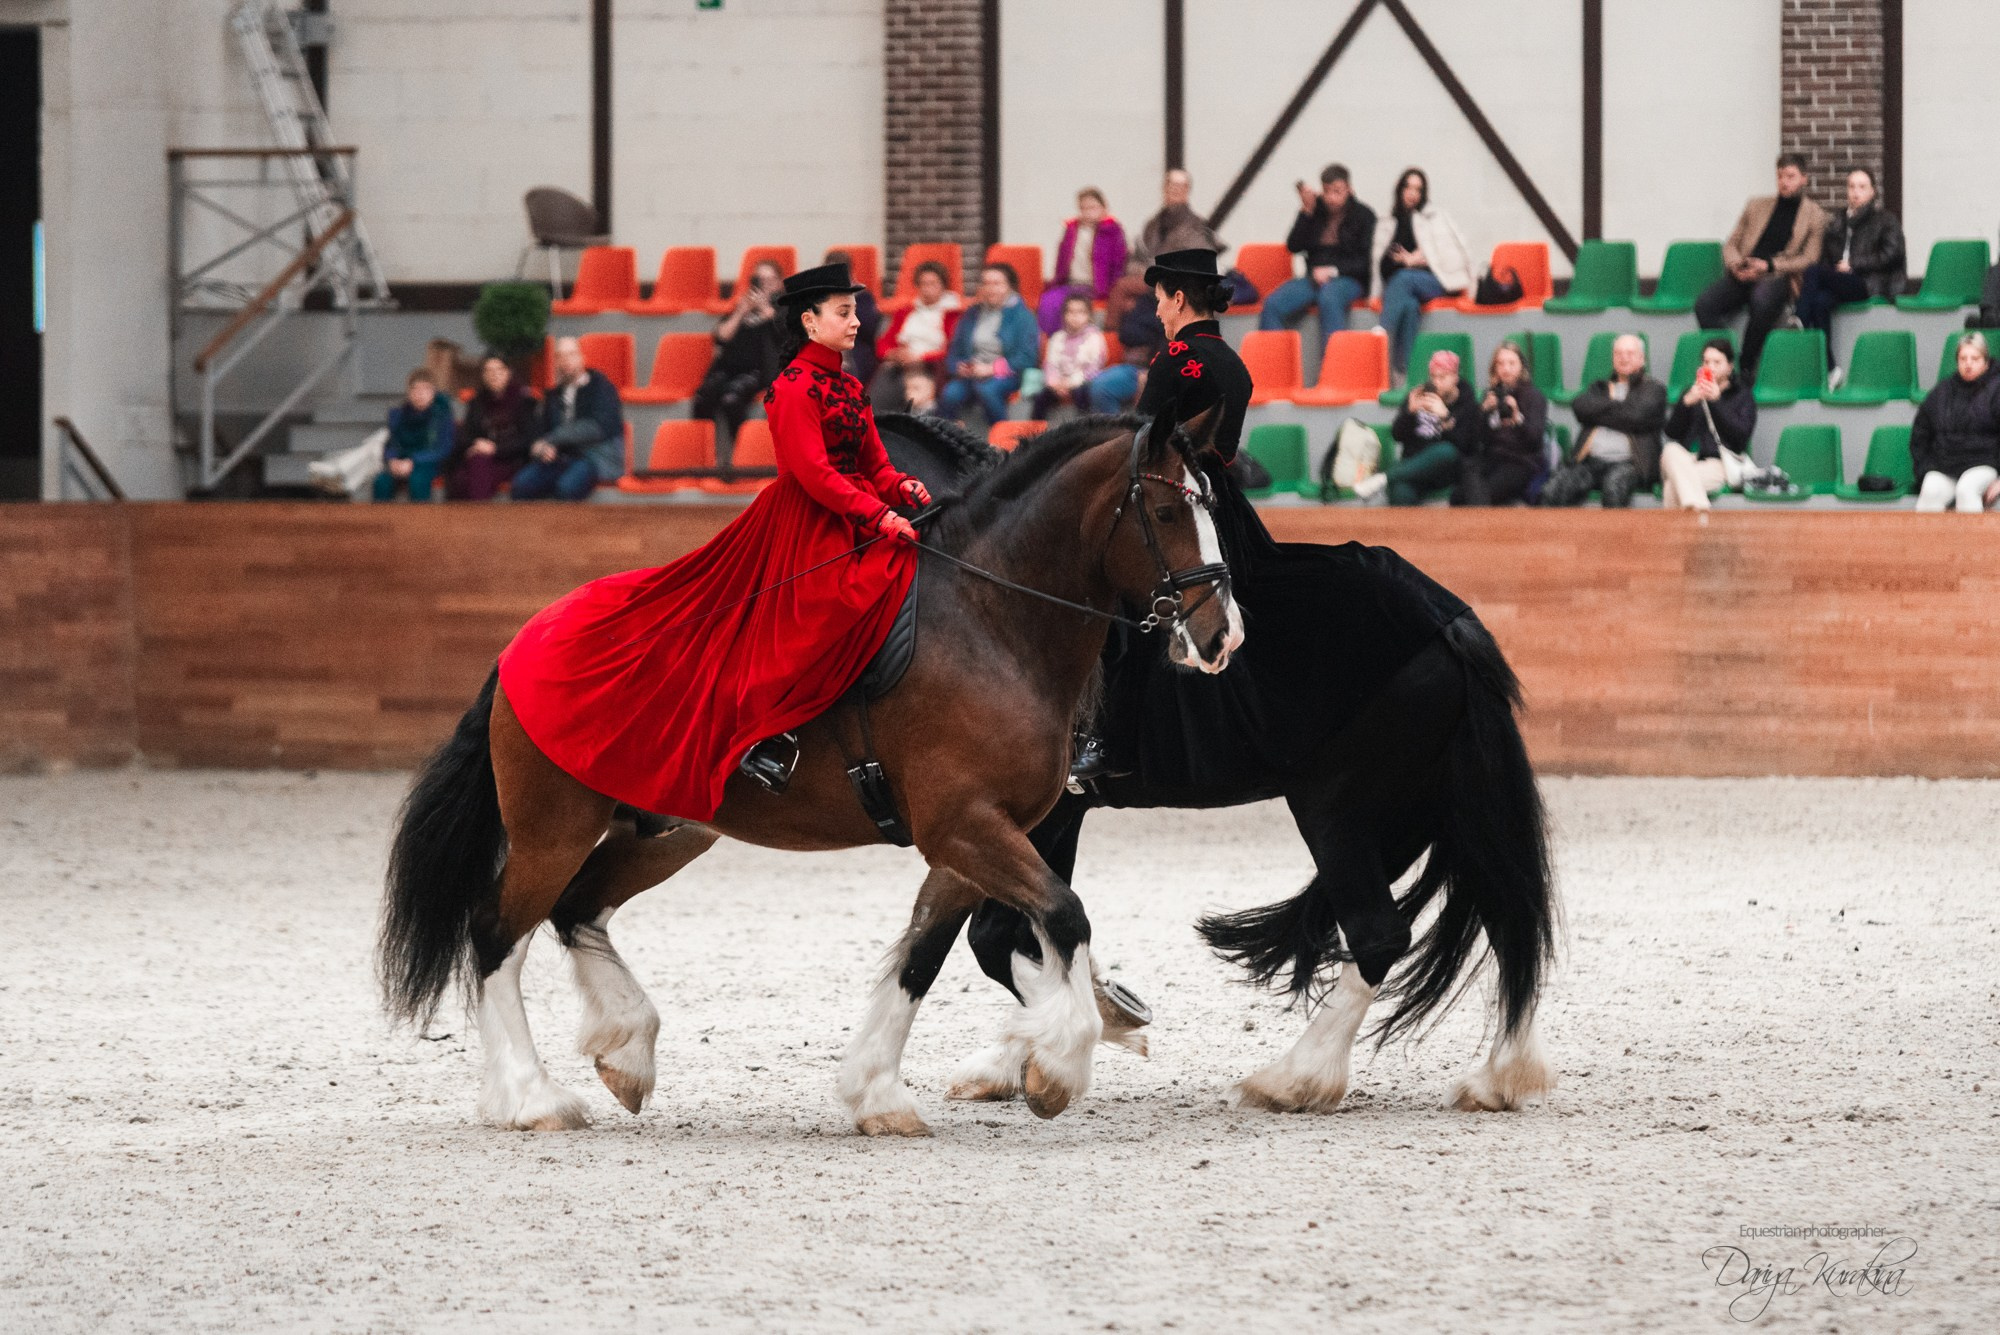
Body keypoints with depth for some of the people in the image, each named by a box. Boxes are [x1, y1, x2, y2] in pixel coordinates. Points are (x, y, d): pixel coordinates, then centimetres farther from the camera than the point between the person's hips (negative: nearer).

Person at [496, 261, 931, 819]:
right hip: (802, 523, -10)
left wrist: (903, 489, -7)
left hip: (854, 519, 10)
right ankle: (764, 736, -25)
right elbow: (813, 471, -19)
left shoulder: (849, 389, 17)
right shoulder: (794, 388, -11)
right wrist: (876, 516, -26)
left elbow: (876, 466, 15)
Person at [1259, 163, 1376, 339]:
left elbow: (1364, 260, 0)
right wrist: (1306, 212, -4)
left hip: (1349, 279, -3)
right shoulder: (1315, 210, 12)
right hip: (1315, 277, 3)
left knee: (1329, 299, -41)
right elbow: (1294, 247, 5)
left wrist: (1333, 271, -14)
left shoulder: (1363, 215, 5)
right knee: (1272, 304, -24)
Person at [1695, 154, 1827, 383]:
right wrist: (1736, 265, -4)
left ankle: (1746, 367, -27)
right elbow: (1731, 244, 20)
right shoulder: (1757, 206, 22)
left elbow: (1809, 259, 1)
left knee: (1762, 300, -41)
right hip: (1743, 276, 4)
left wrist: (1769, 265, -10)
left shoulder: (1814, 215, 10)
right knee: (1704, 304, -26)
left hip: (1777, 277, -4)